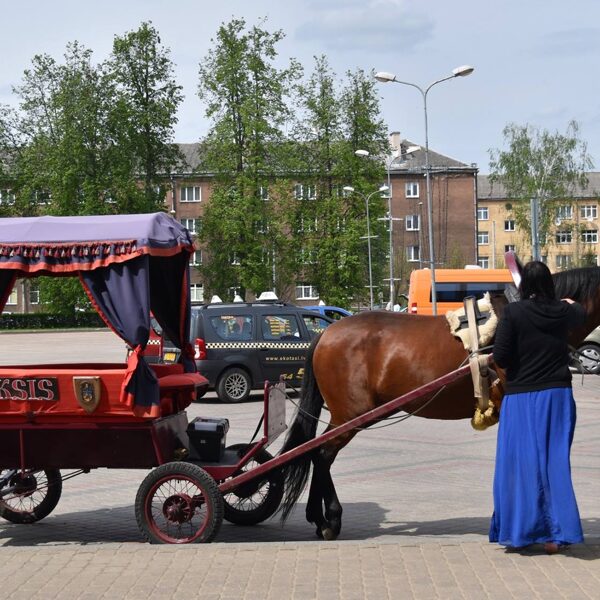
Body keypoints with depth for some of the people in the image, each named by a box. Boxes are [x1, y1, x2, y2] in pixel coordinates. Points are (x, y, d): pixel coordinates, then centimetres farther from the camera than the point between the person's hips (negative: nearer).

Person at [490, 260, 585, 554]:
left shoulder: (513, 312, -11)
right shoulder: (562, 311, 3)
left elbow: (500, 358, -13)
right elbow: (580, 313, 28)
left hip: (521, 398, -3)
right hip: (558, 396, 3)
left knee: (521, 463, 4)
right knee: (555, 463, 6)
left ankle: (519, 531, 8)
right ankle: (556, 533, 6)